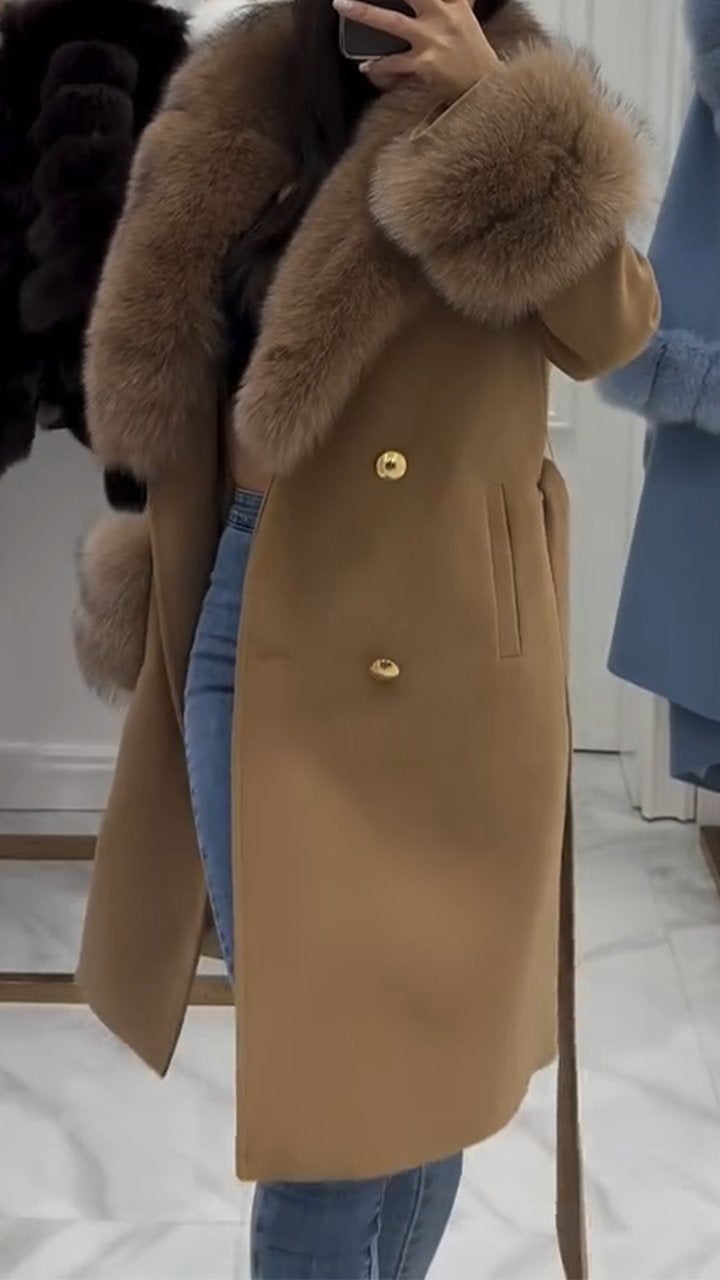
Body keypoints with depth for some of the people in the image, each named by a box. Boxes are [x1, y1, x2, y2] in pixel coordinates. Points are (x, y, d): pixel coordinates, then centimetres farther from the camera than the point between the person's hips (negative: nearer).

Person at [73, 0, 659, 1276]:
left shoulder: (516, 134, 3)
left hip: (451, 650, -1)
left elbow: (612, 325, -16)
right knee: (311, 1054, 5)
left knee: (428, 1026, 9)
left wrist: (483, 102, -19)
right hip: (263, 633, 2)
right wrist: (166, 599, 11)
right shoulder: (244, 126, 9)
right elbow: (178, 387, 14)